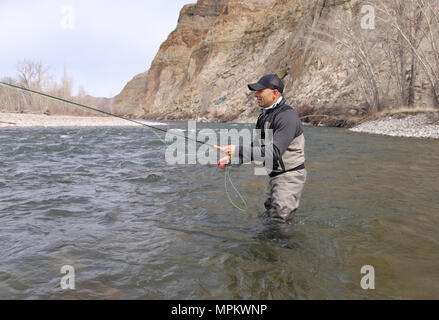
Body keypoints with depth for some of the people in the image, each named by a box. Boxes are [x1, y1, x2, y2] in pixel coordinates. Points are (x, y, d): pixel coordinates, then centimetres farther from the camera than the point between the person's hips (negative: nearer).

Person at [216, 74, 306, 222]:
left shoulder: (287, 116, -23)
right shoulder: (266, 115, 9)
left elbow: (274, 152, -31)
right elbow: (256, 147, 12)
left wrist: (238, 150, -32)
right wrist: (231, 159, 1)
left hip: (290, 176, -10)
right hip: (275, 175, 10)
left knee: (280, 218, -6)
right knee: (269, 213, 20)